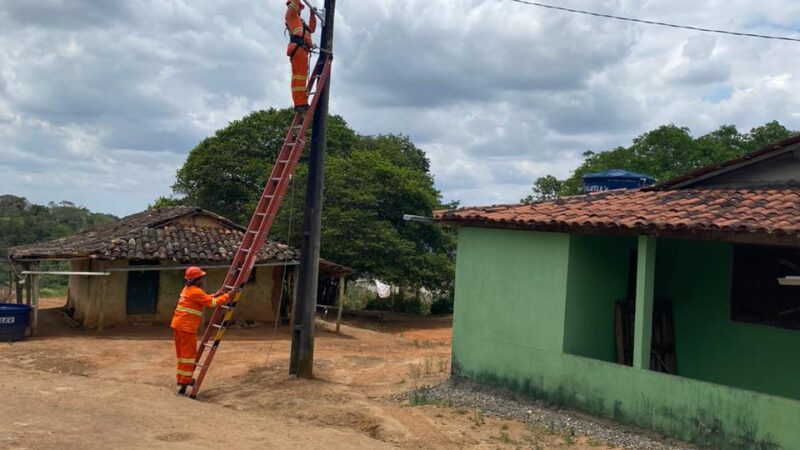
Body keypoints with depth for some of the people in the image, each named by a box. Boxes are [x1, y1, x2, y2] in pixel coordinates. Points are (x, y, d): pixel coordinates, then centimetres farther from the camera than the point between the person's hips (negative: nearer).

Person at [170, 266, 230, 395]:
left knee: (182, 354, 16)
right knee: (189, 355, -6)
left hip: (177, 325, 9)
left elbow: (204, 299, 27)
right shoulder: (196, 291, -12)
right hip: (186, 327, -9)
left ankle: (182, 380, 23)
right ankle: (183, 384, -7)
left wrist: (215, 295, 18)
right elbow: (212, 303, -13)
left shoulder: (187, 289, 17)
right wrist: (226, 296, -4)